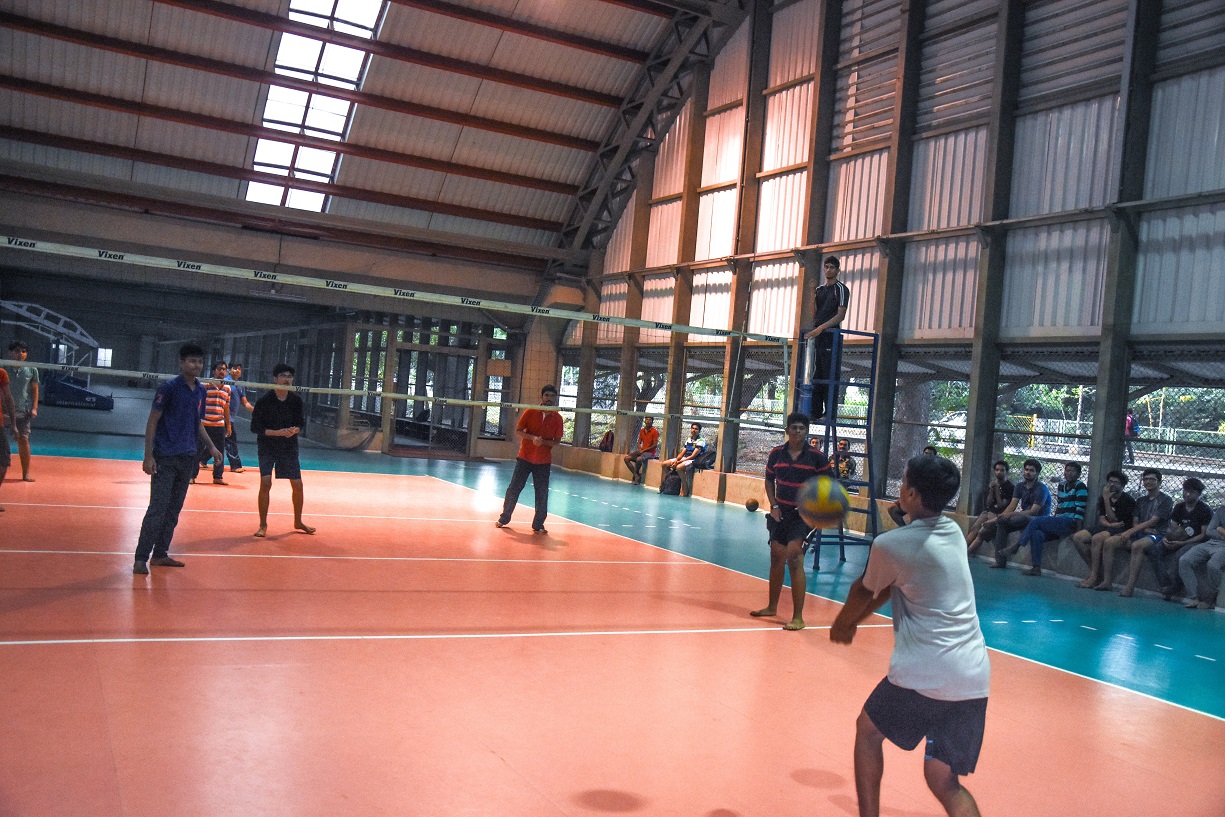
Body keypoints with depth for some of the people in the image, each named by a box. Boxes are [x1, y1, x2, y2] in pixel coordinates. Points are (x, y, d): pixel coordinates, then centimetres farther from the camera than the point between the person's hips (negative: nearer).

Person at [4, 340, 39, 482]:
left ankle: (26, 473, 7)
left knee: (23, 439, 0)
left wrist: (34, 408, -1)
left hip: (23, 411, 1)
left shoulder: (31, 370, 4)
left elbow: (34, 390, 8)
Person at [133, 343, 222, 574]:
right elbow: (152, 422, -7)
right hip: (165, 459, -6)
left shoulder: (201, 391, 11)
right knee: (157, 509, -9)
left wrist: (211, 447, 7)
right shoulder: (168, 388, -8)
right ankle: (141, 558, -2)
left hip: (187, 459, 6)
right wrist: (148, 456, -13)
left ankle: (160, 554, 19)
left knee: (174, 510, 10)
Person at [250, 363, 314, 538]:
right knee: (265, 483, -14)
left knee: (297, 484, 4)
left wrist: (294, 430, -21)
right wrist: (277, 433, -23)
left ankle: (298, 522, 25)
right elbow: (255, 427, -12)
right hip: (267, 446, -3)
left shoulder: (296, 400, -4)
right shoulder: (264, 401, -13)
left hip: (289, 447, 3)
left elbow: (302, 424, 2)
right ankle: (263, 525, 0)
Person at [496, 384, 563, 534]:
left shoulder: (557, 418, -1)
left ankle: (538, 525, 12)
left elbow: (557, 440, 1)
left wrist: (543, 442, -19)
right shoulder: (530, 412, -3)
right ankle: (504, 519, 17)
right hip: (525, 457, -1)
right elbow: (517, 431, -3)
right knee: (514, 488, 3)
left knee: (542, 493, 2)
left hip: (544, 461, 1)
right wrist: (532, 438, -20)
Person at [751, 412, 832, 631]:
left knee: (794, 560, -14)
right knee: (776, 558, 14)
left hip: (804, 515, -4)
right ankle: (772, 607, 32)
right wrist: (774, 506, 2)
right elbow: (769, 480, 13)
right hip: (781, 512, 4)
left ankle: (798, 617, -9)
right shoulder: (776, 453, 2)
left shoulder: (817, 456, -7)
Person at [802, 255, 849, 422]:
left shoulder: (841, 289, -1)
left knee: (830, 376, -9)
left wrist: (821, 328, -20)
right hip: (817, 338, 7)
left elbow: (840, 315, -10)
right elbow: (814, 315, 15)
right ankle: (815, 412, 10)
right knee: (816, 376, 7)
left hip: (831, 337, -7)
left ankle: (829, 413, -10)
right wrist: (811, 294, 2)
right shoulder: (819, 289, 19)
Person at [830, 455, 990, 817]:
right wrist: (854, 621, 30)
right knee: (945, 783, 12)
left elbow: (863, 592, 9)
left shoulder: (890, 545, -11)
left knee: (868, 728, 22)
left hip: (924, 674, -6)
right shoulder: (953, 532, 10)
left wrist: (841, 624, 30)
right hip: (975, 678, 6)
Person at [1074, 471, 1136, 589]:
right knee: (1077, 537, -15)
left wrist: (1106, 499, -13)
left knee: (1097, 538, -35)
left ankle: (1094, 577, -31)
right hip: (1106, 527, 7)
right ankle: (1093, 570, -12)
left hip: (1121, 530, -7)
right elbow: (1102, 519, 7)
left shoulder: (1127, 500, -7)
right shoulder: (1102, 498, 12)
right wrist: (1110, 524, -15)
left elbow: (1113, 519, -12)